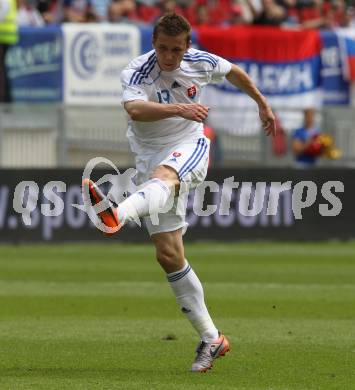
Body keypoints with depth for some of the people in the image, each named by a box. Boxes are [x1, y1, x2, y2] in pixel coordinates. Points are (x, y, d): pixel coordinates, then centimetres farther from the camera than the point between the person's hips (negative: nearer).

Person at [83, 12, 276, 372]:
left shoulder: (201, 62, -4)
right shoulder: (137, 73, -14)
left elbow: (234, 72, 20)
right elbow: (134, 109, -37)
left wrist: (262, 104, 33)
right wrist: (178, 108, -51)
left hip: (189, 146, -1)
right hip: (151, 152, 1)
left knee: (161, 175, -39)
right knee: (168, 254, -4)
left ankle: (116, 216, -73)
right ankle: (211, 339, 5)